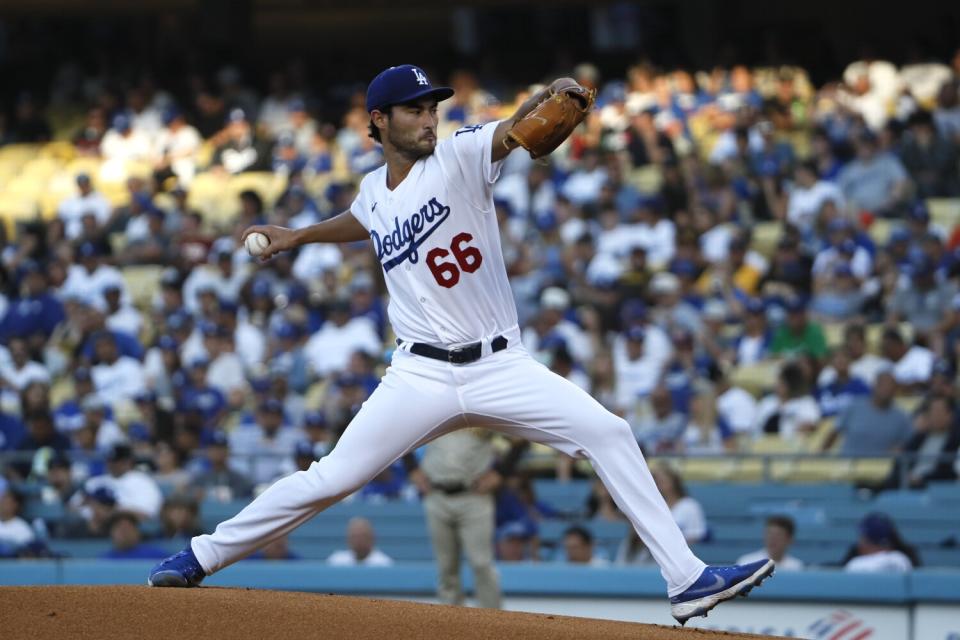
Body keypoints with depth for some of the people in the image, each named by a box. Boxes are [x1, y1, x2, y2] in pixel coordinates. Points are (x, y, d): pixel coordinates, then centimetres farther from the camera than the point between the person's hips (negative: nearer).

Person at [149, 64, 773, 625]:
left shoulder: (459, 157, -4)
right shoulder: (374, 190, 8)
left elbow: (513, 130, -27)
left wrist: (552, 98, -46)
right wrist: (299, 236, 37)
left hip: (502, 367, -2)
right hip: (422, 376, 2)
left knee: (609, 434, -19)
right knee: (330, 480, -4)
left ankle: (687, 579, -18)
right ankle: (203, 555, 11)